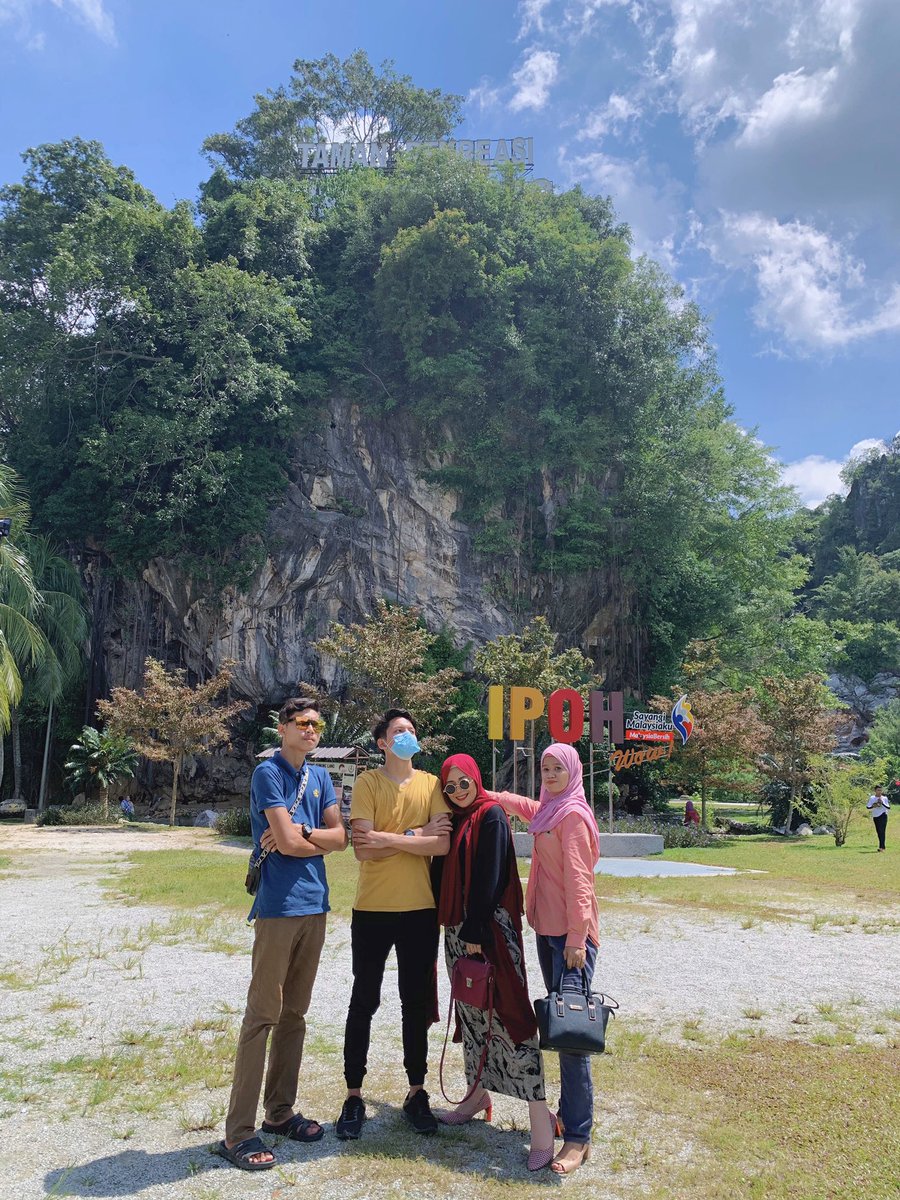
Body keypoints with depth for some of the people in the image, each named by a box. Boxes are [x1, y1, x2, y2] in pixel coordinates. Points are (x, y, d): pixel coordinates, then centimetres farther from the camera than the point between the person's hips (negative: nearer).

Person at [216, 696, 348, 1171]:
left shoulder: (319, 777, 12)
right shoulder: (268, 773, -10)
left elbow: (339, 836, 5)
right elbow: (287, 842, -17)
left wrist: (300, 833, -11)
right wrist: (320, 839, 1)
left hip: (314, 905, 7)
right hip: (279, 906, -7)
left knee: (294, 1013, 14)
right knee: (263, 1014, -4)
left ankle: (280, 1111, 26)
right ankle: (238, 1131, 4)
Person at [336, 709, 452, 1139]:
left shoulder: (432, 784, 2)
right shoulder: (367, 783, -4)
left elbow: (442, 845, -11)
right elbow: (363, 848, -14)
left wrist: (387, 838, -15)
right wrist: (417, 835, -13)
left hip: (420, 909, 2)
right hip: (372, 909, -2)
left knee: (416, 1002, 13)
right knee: (363, 1002, 8)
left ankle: (416, 1092, 28)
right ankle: (353, 1095, 22)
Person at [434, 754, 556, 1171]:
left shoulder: (491, 816, -10)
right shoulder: (452, 820, 14)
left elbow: (489, 878, -15)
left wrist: (476, 931, -17)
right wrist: (450, 924, 11)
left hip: (490, 927, -8)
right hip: (457, 927, 8)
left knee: (507, 1011, -10)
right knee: (470, 1011, 16)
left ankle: (540, 1118, -7)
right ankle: (477, 1094, 31)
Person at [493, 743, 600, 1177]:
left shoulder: (573, 815, -11)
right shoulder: (547, 811, 15)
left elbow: (578, 879, -16)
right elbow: (518, 804, 38)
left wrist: (577, 938, -20)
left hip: (571, 933, -8)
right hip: (547, 929, 8)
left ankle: (578, 1136, -5)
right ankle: (570, 1111, 21)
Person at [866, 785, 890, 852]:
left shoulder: (884, 798, 1)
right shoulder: (872, 798, 4)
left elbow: (888, 807, -4)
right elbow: (867, 807, 2)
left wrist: (882, 803, -18)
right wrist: (873, 806, -17)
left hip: (883, 816, -3)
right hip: (875, 817, 3)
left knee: (882, 831, -12)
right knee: (878, 832, 8)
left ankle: (881, 847, -16)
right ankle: (883, 846, 20)